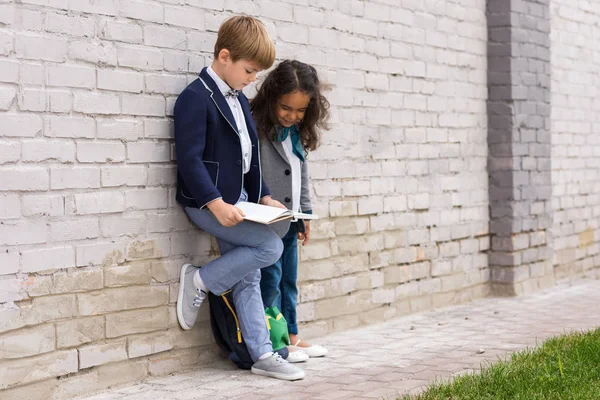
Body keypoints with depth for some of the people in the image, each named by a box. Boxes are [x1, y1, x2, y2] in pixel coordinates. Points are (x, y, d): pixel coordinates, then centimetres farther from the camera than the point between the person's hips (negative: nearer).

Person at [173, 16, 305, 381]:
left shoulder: (240, 100, 15)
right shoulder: (196, 98, -14)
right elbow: (190, 158, -20)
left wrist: (264, 197, 12)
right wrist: (215, 203, -27)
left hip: (238, 199, 9)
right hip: (207, 201, -9)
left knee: (248, 279, 8)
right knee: (270, 246, -17)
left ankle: (263, 354, 13)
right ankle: (200, 281, -3)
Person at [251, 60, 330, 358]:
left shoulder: (297, 132, 9)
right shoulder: (256, 126, -16)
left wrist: (304, 212, 19)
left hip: (289, 219, 8)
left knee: (289, 280, 14)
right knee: (270, 278, -5)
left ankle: (291, 336, 24)